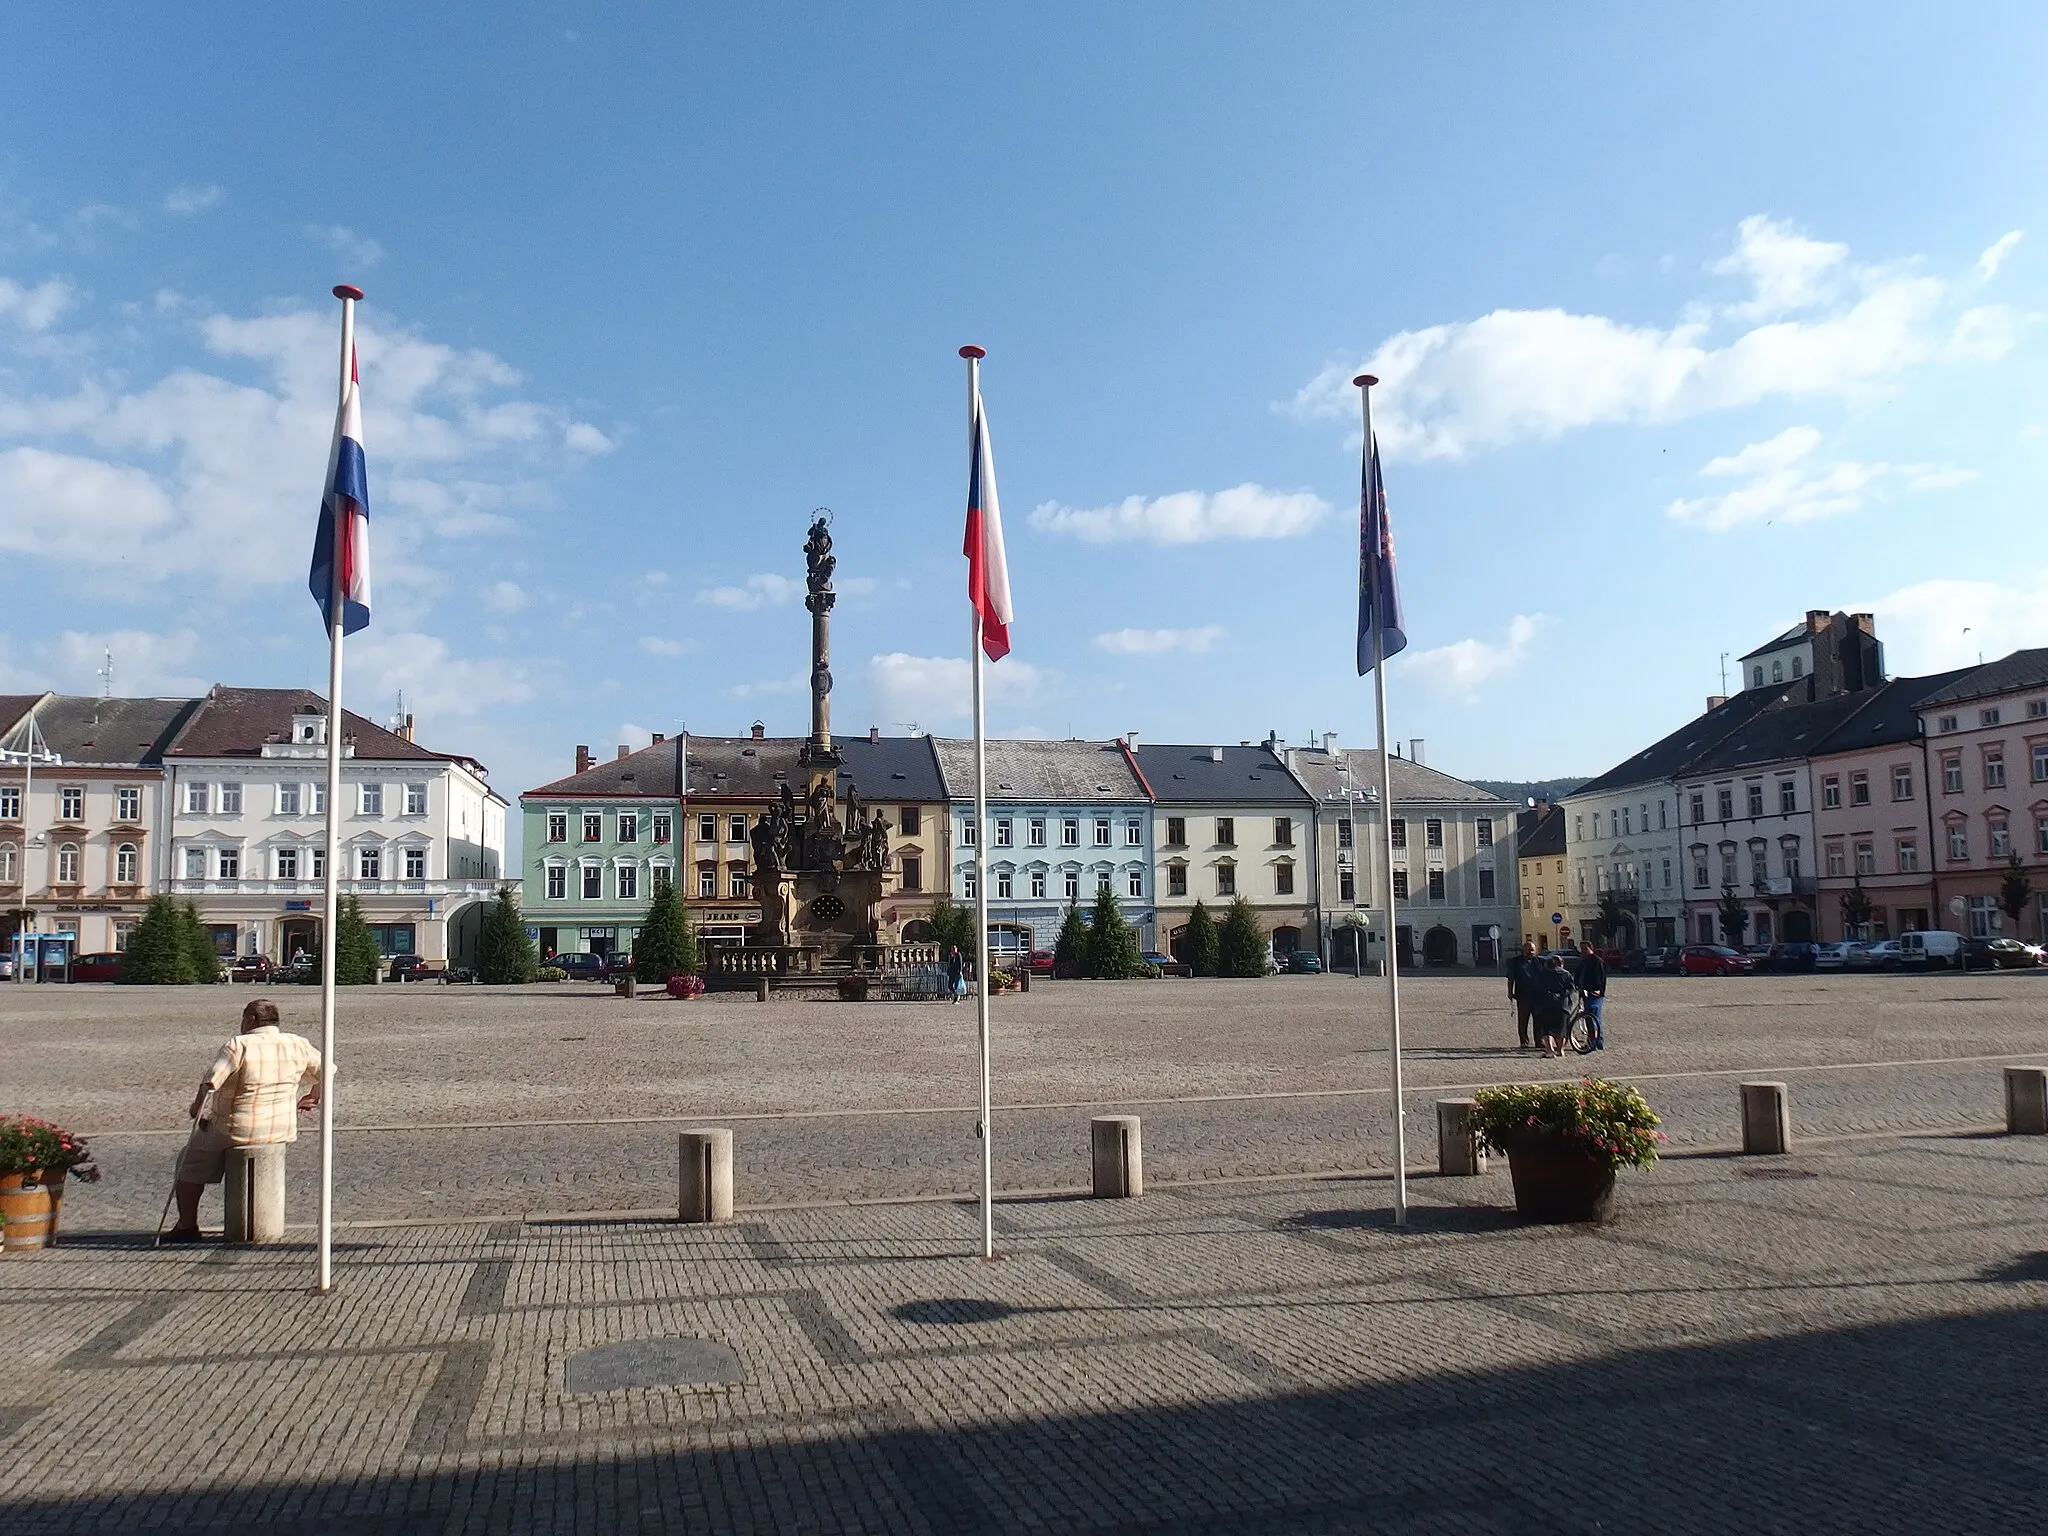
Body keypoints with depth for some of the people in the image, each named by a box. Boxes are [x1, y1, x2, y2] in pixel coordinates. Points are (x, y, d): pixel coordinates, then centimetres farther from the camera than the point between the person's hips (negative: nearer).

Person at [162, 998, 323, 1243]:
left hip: (236, 1131, -5)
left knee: (189, 1165, 19)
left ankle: (187, 1226, 21)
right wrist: (311, 1099, 21)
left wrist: (196, 1108, -4)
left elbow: (210, 1082, -20)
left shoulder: (239, 1045, -14)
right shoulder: (297, 1045, -1)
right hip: (283, 1131, 5)